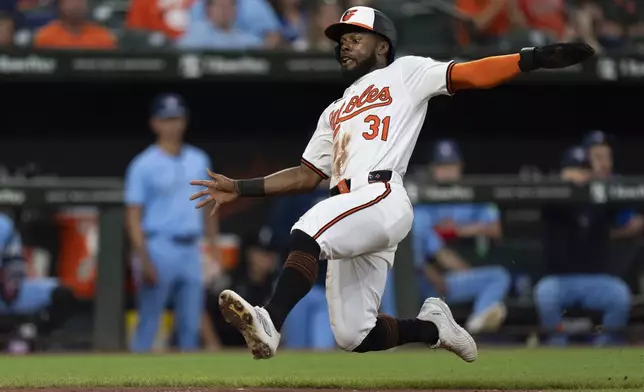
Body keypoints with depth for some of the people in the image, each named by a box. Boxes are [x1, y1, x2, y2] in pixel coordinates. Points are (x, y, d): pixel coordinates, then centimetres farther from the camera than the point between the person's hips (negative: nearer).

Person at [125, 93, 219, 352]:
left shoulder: (199, 160, 13)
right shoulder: (144, 165, -5)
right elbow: (134, 217, -8)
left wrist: (213, 248, 13)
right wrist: (144, 261, -16)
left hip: (191, 251, 6)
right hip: (159, 249, -6)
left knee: (191, 325, 7)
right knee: (148, 324, -5)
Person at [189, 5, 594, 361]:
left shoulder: (405, 73, 15)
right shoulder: (334, 112, 34)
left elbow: (470, 74, 3)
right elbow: (307, 175, 32)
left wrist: (534, 58, -12)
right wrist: (241, 189, 23)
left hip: (382, 197, -7)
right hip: (351, 222, 7)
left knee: (307, 229, -34)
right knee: (353, 336, -3)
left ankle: (270, 322, -46)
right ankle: (432, 327, 18)